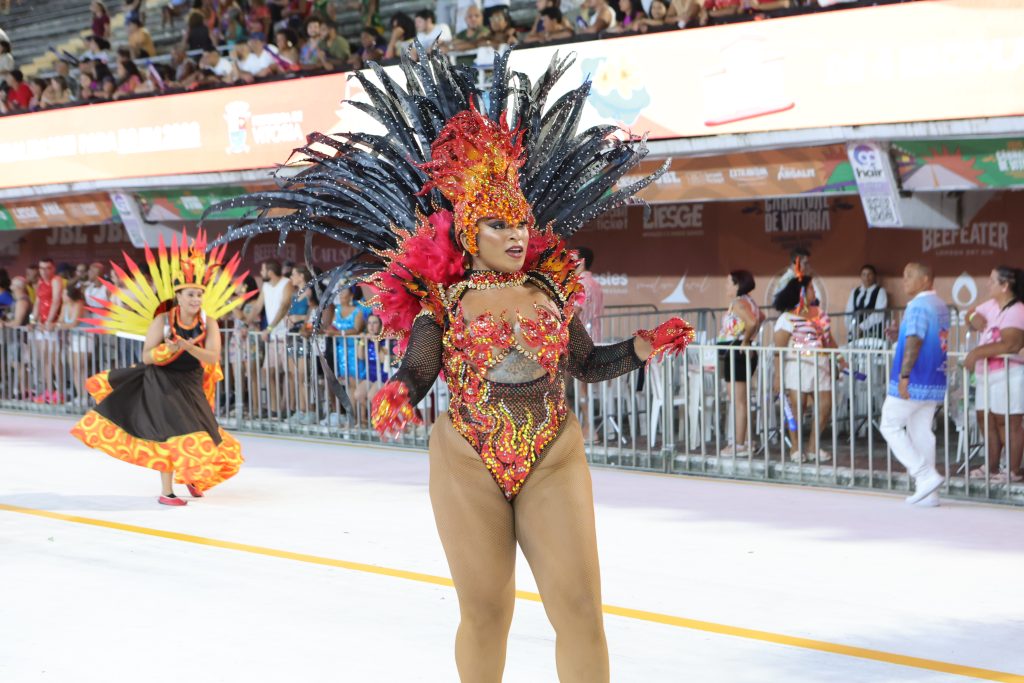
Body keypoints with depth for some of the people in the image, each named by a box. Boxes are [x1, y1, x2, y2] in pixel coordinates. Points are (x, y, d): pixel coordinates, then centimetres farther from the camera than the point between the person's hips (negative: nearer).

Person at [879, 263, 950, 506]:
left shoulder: (918, 306, -14)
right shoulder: (942, 306, 15)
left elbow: (914, 342, -23)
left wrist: (904, 375, -26)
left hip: (914, 382, -9)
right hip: (934, 382, 9)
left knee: (890, 426, 2)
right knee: (922, 432, 10)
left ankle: (926, 475, -7)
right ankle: (927, 493, 8)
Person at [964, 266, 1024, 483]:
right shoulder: (992, 305, 11)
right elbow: (972, 313, 28)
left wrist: (977, 352, -27)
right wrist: (974, 317, 3)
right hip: (985, 374, 9)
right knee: (987, 420, 13)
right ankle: (991, 467, 23)